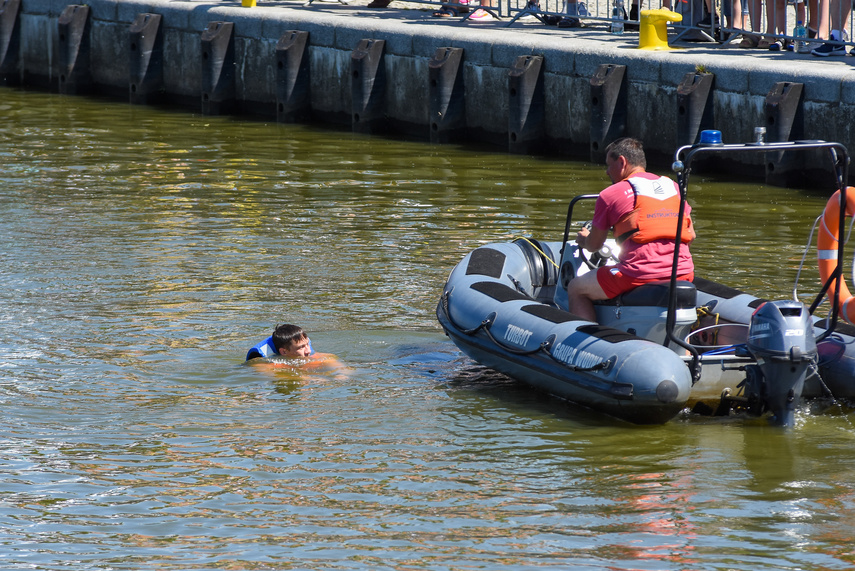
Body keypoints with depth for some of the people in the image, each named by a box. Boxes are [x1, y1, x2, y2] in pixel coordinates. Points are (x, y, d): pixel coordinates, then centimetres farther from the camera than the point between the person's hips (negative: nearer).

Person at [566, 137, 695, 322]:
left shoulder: (610, 195, 1)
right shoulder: (673, 187, 15)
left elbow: (593, 246, 10)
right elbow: (690, 235, 20)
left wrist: (584, 239, 33)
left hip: (638, 276, -6)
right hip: (683, 275, 6)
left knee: (576, 289, 15)